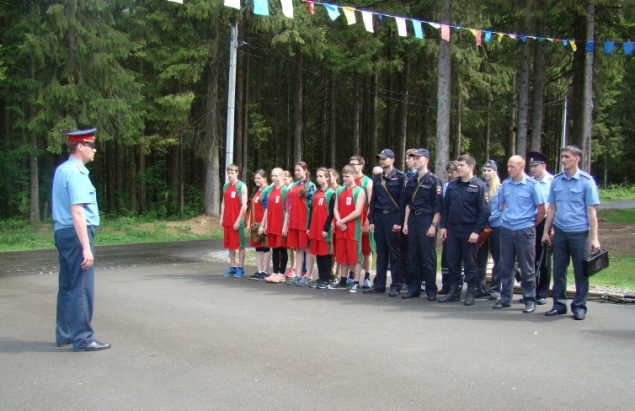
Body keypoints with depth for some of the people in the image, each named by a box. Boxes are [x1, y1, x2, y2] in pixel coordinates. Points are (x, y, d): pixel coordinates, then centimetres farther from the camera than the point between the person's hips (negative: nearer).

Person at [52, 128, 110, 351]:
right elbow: (77, 212, -23)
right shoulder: (75, 173, -16)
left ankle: (65, 334, 24)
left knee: (67, 287, 15)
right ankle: (83, 339, 1)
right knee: (82, 288, -4)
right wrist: (86, 247, -24)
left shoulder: (61, 170, 13)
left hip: (63, 233, 10)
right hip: (76, 234, -10)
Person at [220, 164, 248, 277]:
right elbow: (223, 203, 16)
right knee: (230, 244, 10)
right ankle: (233, 267, 18)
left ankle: (240, 268, 7)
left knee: (240, 245, 1)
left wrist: (238, 220, -15)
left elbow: (244, 205, -11)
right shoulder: (226, 186, 12)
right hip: (227, 221, 6)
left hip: (237, 220, -6)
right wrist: (221, 218, 7)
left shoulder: (242, 186, -7)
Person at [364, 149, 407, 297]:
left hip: (393, 218, -5)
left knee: (395, 253, 0)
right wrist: (371, 220, 6)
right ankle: (379, 284, 15)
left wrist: (399, 222, -13)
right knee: (381, 253, 9)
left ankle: (395, 285, 5)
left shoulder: (400, 177, -3)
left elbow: (403, 200, -8)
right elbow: (373, 200, 13)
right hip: (379, 218, 5)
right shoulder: (377, 178, 13)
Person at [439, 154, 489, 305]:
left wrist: (477, 231, -15)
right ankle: (453, 291, 19)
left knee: (470, 263, 4)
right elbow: (445, 206, 13)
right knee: (452, 261, 9)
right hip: (452, 228, 5)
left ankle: (470, 294, 12)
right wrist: (443, 226, 6)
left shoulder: (479, 186, -7)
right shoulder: (452, 185, 9)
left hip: (469, 230, -5)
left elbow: (484, 211, -10)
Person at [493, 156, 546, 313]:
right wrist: (508, 218, 13)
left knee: (527, 268, 3)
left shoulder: (532, 185, -7)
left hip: (525, 231, -4)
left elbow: (541, 210, -2)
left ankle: (530, 300, 13)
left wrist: (531, 225, 6)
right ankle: (505, 298, 19)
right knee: (506, 266, 9)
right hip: (506, 230, 4)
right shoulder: (505, 184, 6)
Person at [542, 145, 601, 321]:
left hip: (579, 232, -3)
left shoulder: (586, 181, -4)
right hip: (560, 232, 3)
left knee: (580, 271, 5)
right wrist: (546, 231, 9)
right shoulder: (556, 180, 6)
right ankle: (559, 304, 17)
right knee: (558, 270, 7)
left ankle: (579, 306, 16)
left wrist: (594, 238, -8)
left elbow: (591, 211, -5)